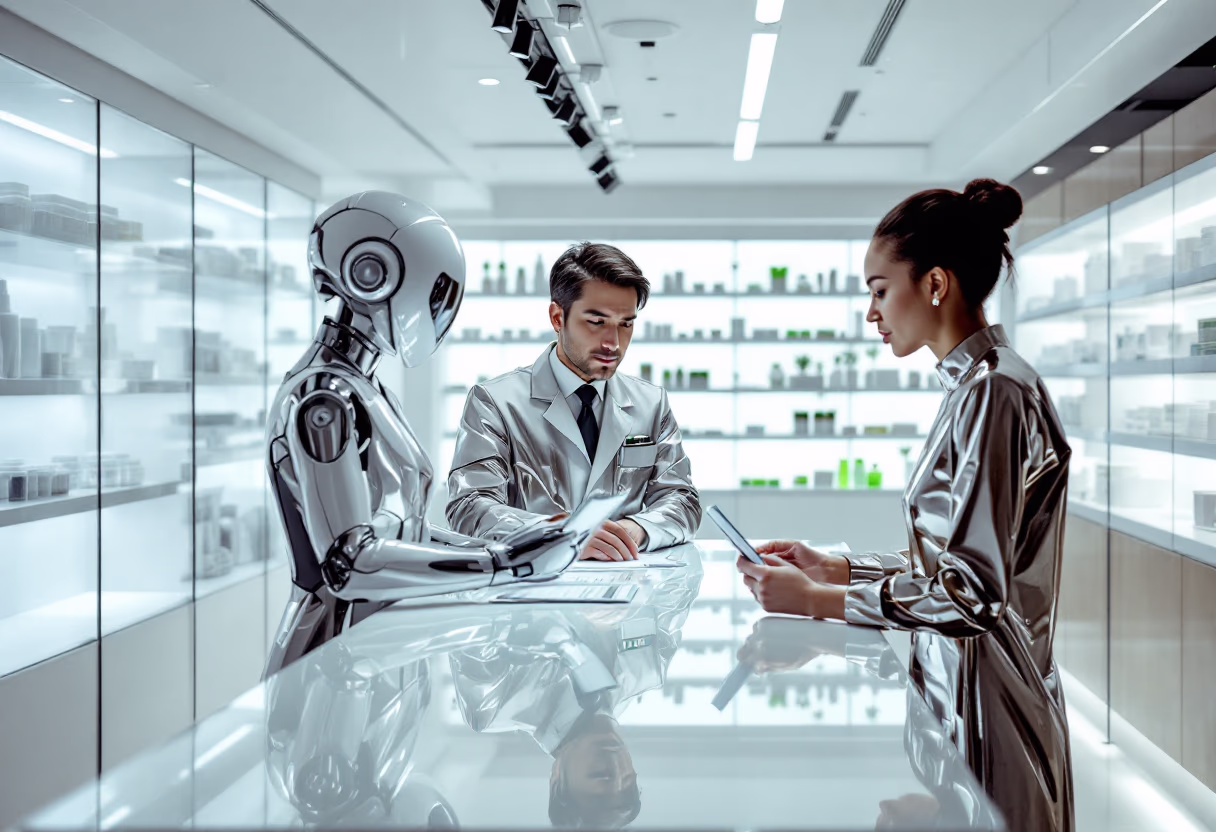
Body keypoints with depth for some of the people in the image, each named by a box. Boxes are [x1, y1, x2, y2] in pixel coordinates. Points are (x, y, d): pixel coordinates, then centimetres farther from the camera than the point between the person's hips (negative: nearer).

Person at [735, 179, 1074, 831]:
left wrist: (818, 600, -19)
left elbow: (974, 592, -23)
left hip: (985, 703, -9)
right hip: (954, 685, 9)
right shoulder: (975, 385, 11)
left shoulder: (994, 392, -19)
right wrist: (836, 567, 8)